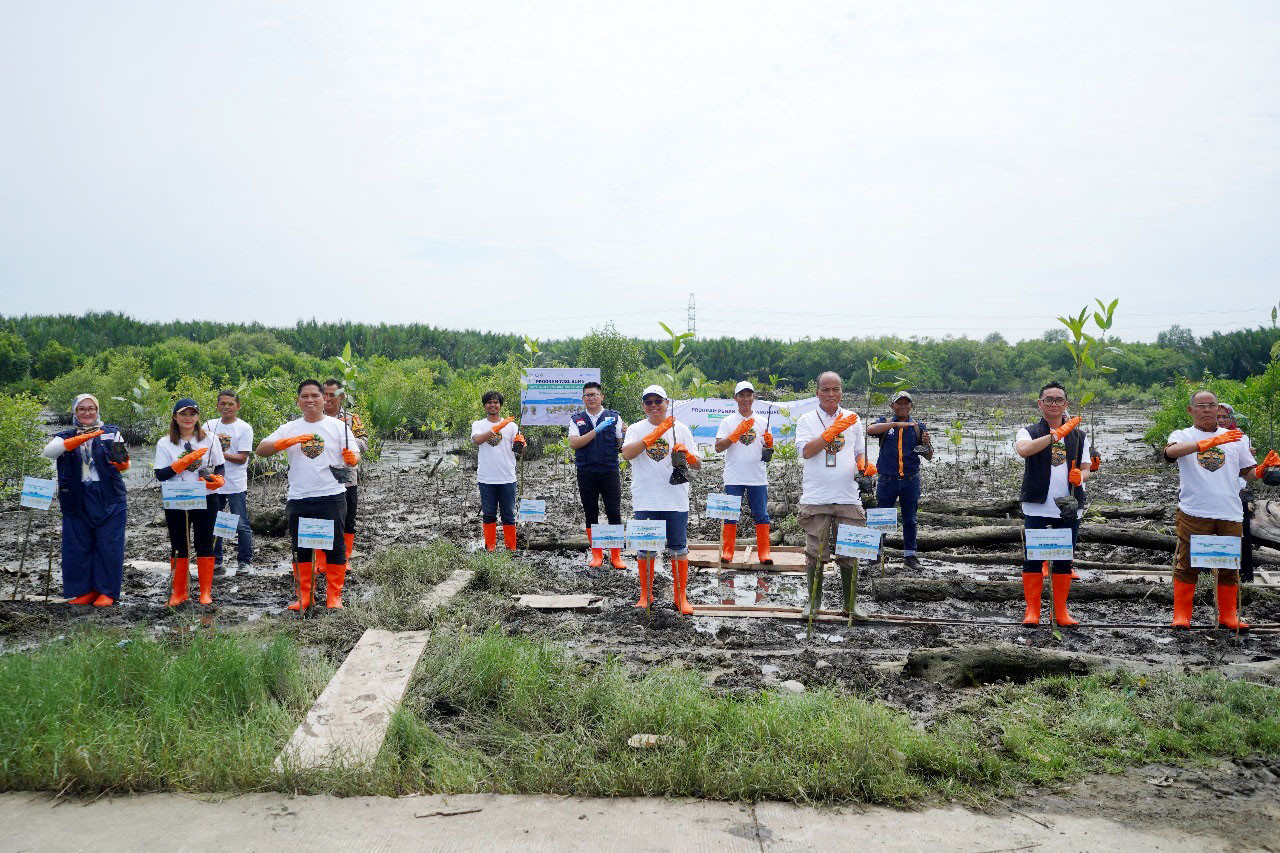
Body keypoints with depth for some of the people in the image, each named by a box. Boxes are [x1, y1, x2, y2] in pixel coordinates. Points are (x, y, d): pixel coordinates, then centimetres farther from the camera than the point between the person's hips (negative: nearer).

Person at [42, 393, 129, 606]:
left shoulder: (111, 432, 8)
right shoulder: (66, 436, 11)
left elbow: (123, 461, 0)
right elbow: (48, 452, -10)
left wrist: (122, 464, -25)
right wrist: (77, 441, -25)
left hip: (109, 499, -2)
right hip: (76, 500, 2)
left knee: (108, 546, -2)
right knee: (78, 547, 5)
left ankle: (107, 592, 7)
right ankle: (85, 590, 16)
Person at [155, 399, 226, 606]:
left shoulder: (210, 439, 2)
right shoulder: (165, 443, 1)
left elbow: (220, 467, 5)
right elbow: (160, 474, -7)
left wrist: (218, 480, -16)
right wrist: (186, 461, -17)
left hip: (205, 500, 0)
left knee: (205, 544, 5)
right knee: (179, 546, 8)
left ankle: (206, 592, 13)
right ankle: (179, 592, 19)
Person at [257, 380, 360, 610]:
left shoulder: (338, 426, 3)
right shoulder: (290, 428, 8)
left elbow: (355, 456, 0)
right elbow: (261, 450, 0)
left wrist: (352, 458, -25)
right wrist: (288, 442, -16)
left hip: (331, 497, -2)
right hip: (299, 499, 2)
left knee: (334, 547, 2)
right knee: (301, 549, 9)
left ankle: (334, 595, 12)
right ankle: (304, 596, 20)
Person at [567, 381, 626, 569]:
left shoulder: (614, 417, 6)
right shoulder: (577, 419, 7)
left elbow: (621, 447, 5)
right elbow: (573, 443, -8)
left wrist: (624, 434, -17)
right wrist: (596, 430, -16)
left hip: (610, 472, -1)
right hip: (586, 474, 1)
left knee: (614, 513, -3)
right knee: (591, 514, 7)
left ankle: (615, 555, 6)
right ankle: (596, 555, 16)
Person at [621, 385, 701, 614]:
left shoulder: (681, 429, 5)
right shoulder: (636, 429, 3)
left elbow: (697, 465, 4)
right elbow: (627, 454, -18)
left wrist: (687, 455, -19)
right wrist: (656, 433, -24)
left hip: (675, 501, 0)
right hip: (645, 501, 0)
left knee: (678, 549, 3)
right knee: (645, 549, 7)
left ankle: (681, 597, 15)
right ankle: (646, 595, 21)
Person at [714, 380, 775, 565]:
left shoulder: (762, 421, 10)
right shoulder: (728, 421, 3)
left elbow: (766, 450, 13)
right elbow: (718, 447, -7)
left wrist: (769, 442, -10)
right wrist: (737, 432, -16)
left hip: (758, 478, 2)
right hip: (734, 478, -2)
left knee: (761, 515, 3)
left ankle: (764, 552, 10)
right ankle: (727, 552, 10)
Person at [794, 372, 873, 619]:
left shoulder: (852, 419, 11)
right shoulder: (807, 420, 3)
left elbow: (860, 452, 17)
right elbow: (806, 451, -12)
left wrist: (865, 465, -5)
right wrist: (833, 430, -18)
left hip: (848, 497, 2)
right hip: (816, 498, -2)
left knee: (849, 553, 5)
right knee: (815, 553, 3)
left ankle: (850, 603, 18)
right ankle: (814, 603, 16)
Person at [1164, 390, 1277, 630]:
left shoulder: (1235, 438, 16)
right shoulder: (1182, 436, 4)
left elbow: (1248, 474, 17)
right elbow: (1171, 451, -20)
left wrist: (1263, 468, -6)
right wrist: (1210, 442, -30)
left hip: (1231, 515, 4)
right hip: (1194, 513, -3)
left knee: (1229, 567, 10)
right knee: (1187, 565, 0)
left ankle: (1228, 616, 21)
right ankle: (1181, 616, 7)